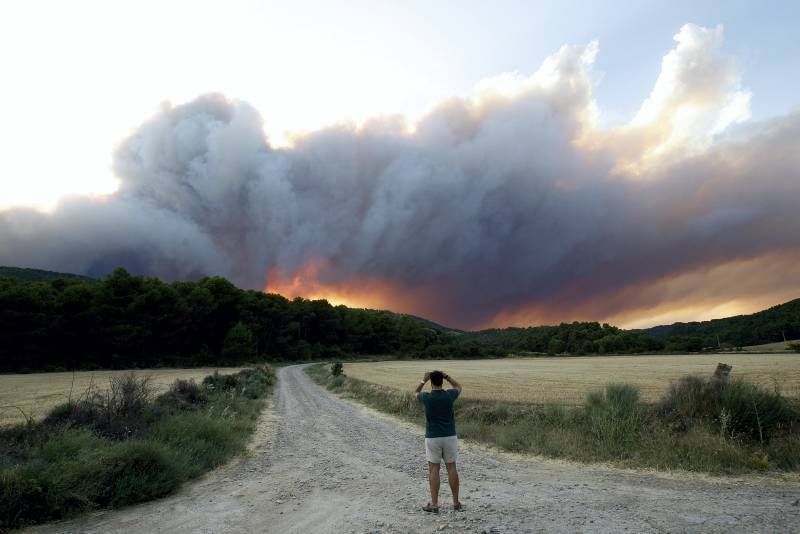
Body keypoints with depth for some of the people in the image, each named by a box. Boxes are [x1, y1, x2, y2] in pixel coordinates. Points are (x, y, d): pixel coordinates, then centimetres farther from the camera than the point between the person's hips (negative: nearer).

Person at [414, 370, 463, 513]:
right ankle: (456, 503, 15)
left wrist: (423, 380, 10)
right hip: (449, 437, 2)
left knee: (434, 470, 5)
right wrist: (446, 376, 7)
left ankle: (434, 504, 8)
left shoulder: (426, 397, -10)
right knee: (451, 468, 9)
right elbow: (458, 387, 15)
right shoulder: (449, 395, -8)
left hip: (432, 438, -1)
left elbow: (415, 393, 14)